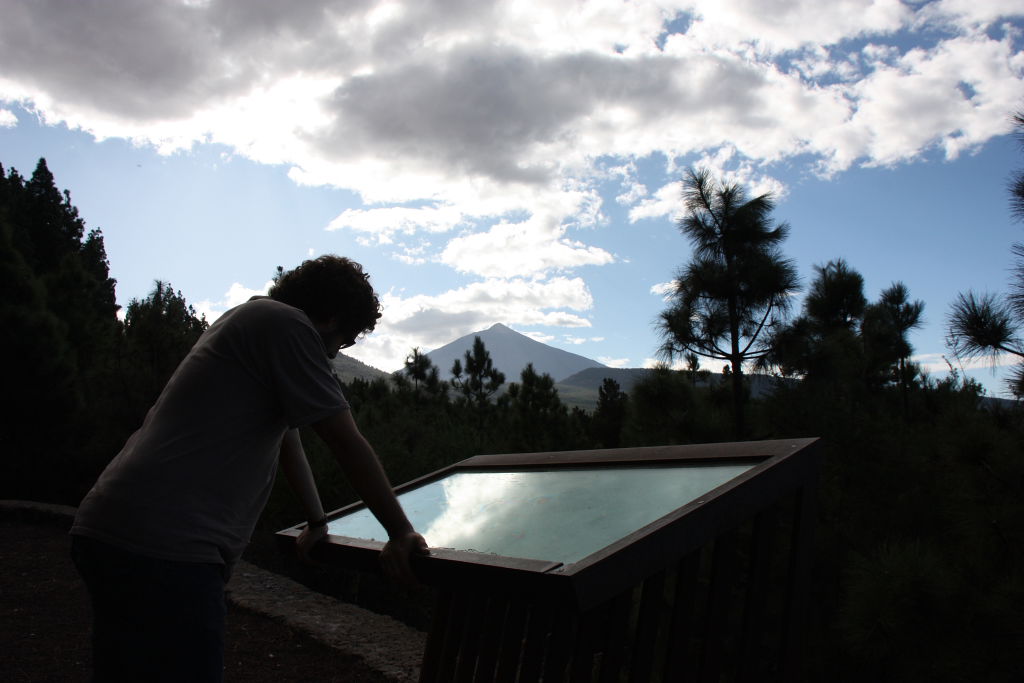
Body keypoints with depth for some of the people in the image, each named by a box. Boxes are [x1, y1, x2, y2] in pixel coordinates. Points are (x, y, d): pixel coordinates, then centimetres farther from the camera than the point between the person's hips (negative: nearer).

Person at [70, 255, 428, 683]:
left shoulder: (248, 319, 23)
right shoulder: (286, 323, -8)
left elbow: (286, 439, 31)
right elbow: (348, 444, -7)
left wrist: (317, 524, 38)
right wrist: (401, 534, 1)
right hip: (163, 549, -10)